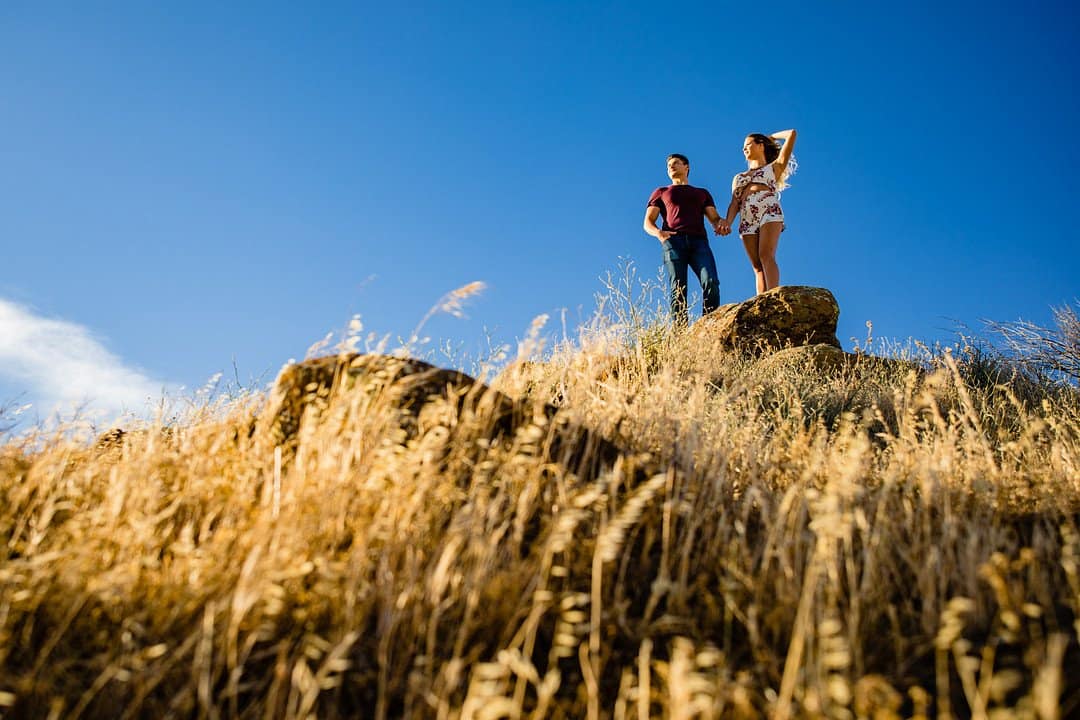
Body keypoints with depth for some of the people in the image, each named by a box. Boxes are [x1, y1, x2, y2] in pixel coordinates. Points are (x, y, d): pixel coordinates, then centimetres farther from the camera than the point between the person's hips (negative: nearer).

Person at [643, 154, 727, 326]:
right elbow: (648, 222, 16)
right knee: (678, 291, -16)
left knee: (711, 283, -24)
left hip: (698, 242, 1)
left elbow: (715, 219, 20)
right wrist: (657, 232, -9)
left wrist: (721, 226, -6)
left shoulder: (702, 193, 33)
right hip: (673, 241, -1)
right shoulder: (660, 193, 29)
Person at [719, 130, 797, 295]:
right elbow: (734, 203, 15)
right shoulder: (738, 177, 32)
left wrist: (772, 137, 35)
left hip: (769, 212, -4)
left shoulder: (775, 167, 23)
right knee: (757, 266, -8)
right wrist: (728, 221, -5)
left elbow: (792, 134, 18)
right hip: (746, 219, 4)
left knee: (766, 256, -25)